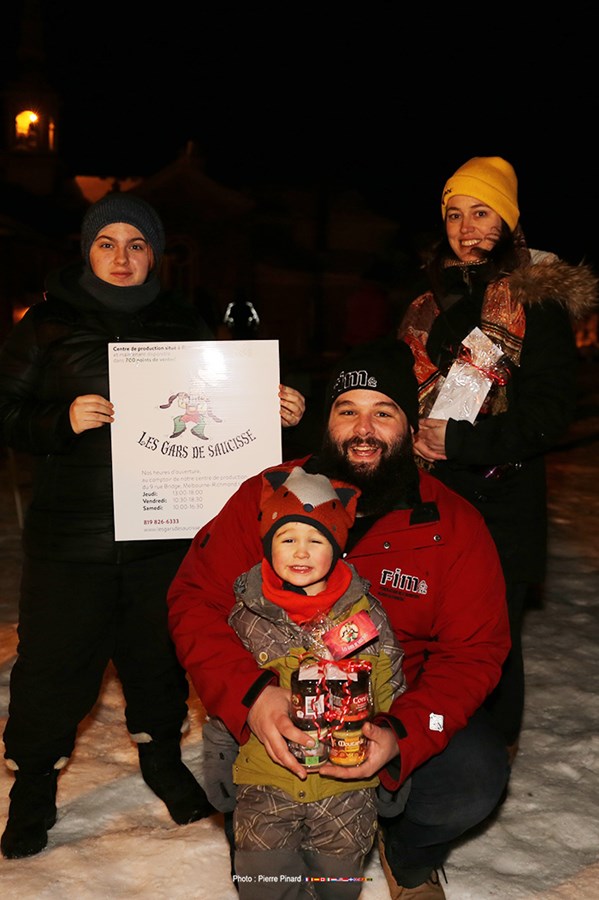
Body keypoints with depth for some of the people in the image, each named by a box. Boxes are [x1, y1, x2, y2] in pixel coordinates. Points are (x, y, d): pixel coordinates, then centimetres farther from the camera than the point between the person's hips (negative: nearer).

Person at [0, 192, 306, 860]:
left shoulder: (182, 324, 9)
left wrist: (274, 410, -4)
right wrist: (61, 421, -19)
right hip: (70, 534, -2)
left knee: (161, 649, 14)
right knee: (54, 657, 2)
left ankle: (161, 756, 38)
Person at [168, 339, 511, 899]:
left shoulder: (455, 526, -9)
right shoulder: (264, 499, -8)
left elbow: (473, 653, -10)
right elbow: (195, 599, -11)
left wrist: (403, 735, -29)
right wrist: (249, 693, -30)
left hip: (404, 703, 0)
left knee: (473, 784, -25)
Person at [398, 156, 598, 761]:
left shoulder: (538, 302, -5)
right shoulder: (429, 303, 14)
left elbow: (549, 410, -11)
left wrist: (461, 442, -17)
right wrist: (415, 437, 4)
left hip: (501, 502, -5)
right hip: (429, 493, 5)